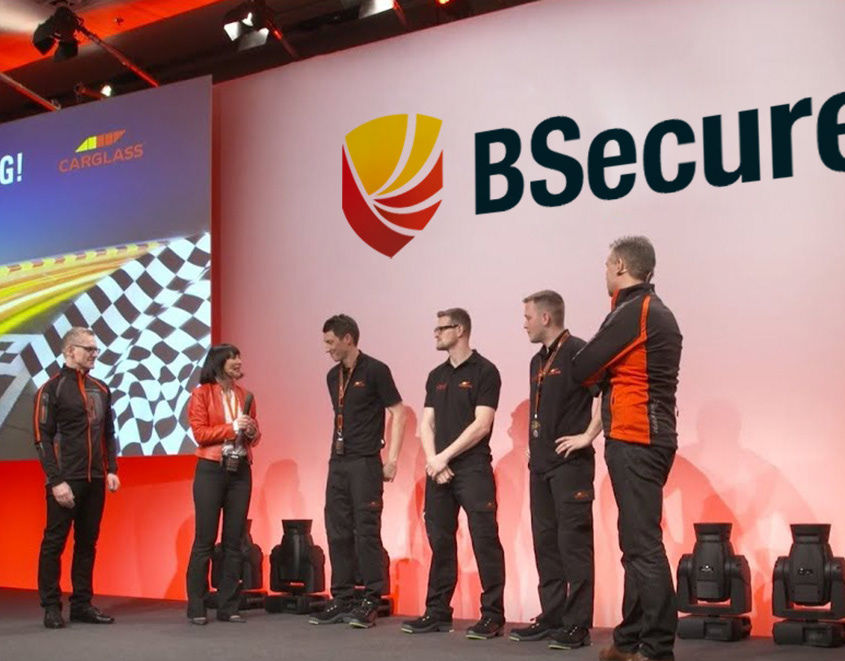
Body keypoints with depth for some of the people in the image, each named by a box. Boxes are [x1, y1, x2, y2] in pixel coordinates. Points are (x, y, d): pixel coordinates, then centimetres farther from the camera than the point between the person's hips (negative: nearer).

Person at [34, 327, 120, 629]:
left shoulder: (101, 389, 13)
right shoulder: (51, 389, -4)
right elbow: (43, 439, -8)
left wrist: (112, 470, 6)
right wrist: (56, 481, -14)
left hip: (95, 480, 6)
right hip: (65, 480, -6)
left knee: (87, 543, 9)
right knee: (54, 543, 1)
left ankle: (82, 604, 16)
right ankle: (51, 607, 8)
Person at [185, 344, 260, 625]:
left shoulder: (244, 395, 13)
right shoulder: (201, 393, -1)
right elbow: (200, 433, -8)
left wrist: (251, 431, -6)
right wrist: (232, 426, -15)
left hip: (240, 470, 5)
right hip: (211, 470, -4)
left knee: (235, 541, 5)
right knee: (204, 540, -2)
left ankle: (228, 606, 11)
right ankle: (196, 608, 5)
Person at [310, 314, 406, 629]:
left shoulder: (375, 371, -7)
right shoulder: (333, 376, 13)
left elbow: (398, 413, -9)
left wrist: (392, 459, -13)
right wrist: (336, 451, 15)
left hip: (365, 463, -7)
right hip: (337, 463, 7)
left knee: (366, 531, -5)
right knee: (338, 532, 8)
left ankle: (371, 602, 2)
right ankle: (342, 600, 15)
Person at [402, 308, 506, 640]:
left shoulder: (484, 371, -3)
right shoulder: (437, 375, 16)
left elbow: (481, 425, -11)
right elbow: (427, 423, 12)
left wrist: (445, 456, -11)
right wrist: (432, 460, -4)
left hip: (473, 468, -6)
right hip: (438, 470, 6)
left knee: (484, 541, -6)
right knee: (440, 542, 9)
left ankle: (492, 615, -1)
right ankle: (438, 612, 16)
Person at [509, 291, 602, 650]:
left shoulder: (577, 352, -10)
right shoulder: (538, 360, 17)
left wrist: (587, 435, -19)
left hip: (570, 463, -9)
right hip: (540, 464, 9)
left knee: (573, 542, -6)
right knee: (545, 542, 11)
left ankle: (577, 624, -2)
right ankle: (551, 617, 18)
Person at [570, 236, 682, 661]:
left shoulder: (634, 311, -12)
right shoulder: (656, 311, 19)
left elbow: (581, 371, -9)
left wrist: (598, 374, 11)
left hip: (636, 441, -10)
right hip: (644, 439, 10)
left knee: (643, 545, -9)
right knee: (637, 544, 13)